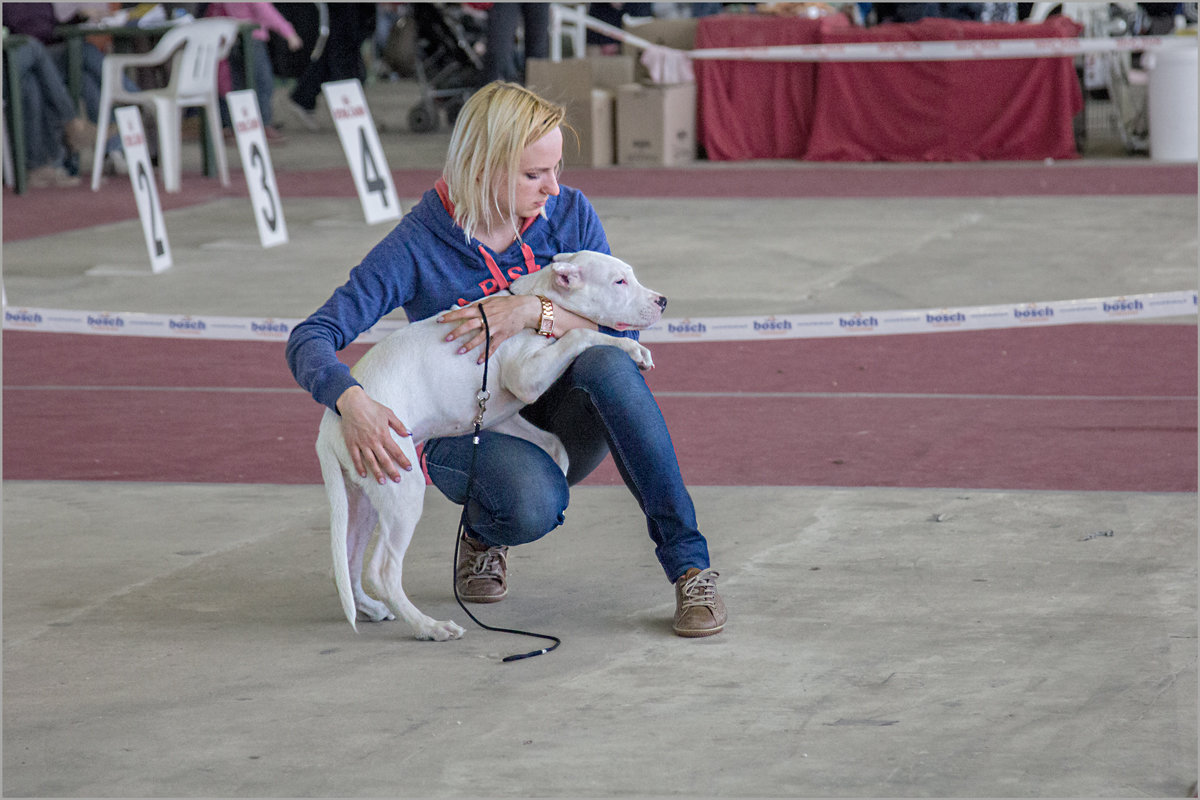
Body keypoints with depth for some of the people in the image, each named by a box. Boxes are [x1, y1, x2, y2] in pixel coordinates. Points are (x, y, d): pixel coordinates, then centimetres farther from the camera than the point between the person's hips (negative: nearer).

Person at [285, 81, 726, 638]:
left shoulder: (569, 213, -4)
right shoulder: (418, 247, -15)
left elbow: (623, 324, -10)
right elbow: (310, 339, -19)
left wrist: (537, 311, -27)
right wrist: (352, 403, -41)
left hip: (560, 425, 3)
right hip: (467, 434, -3)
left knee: (607, 363, -32)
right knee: (534, 502, -38)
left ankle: (689, 564, -29)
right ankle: (483, 533, 2)